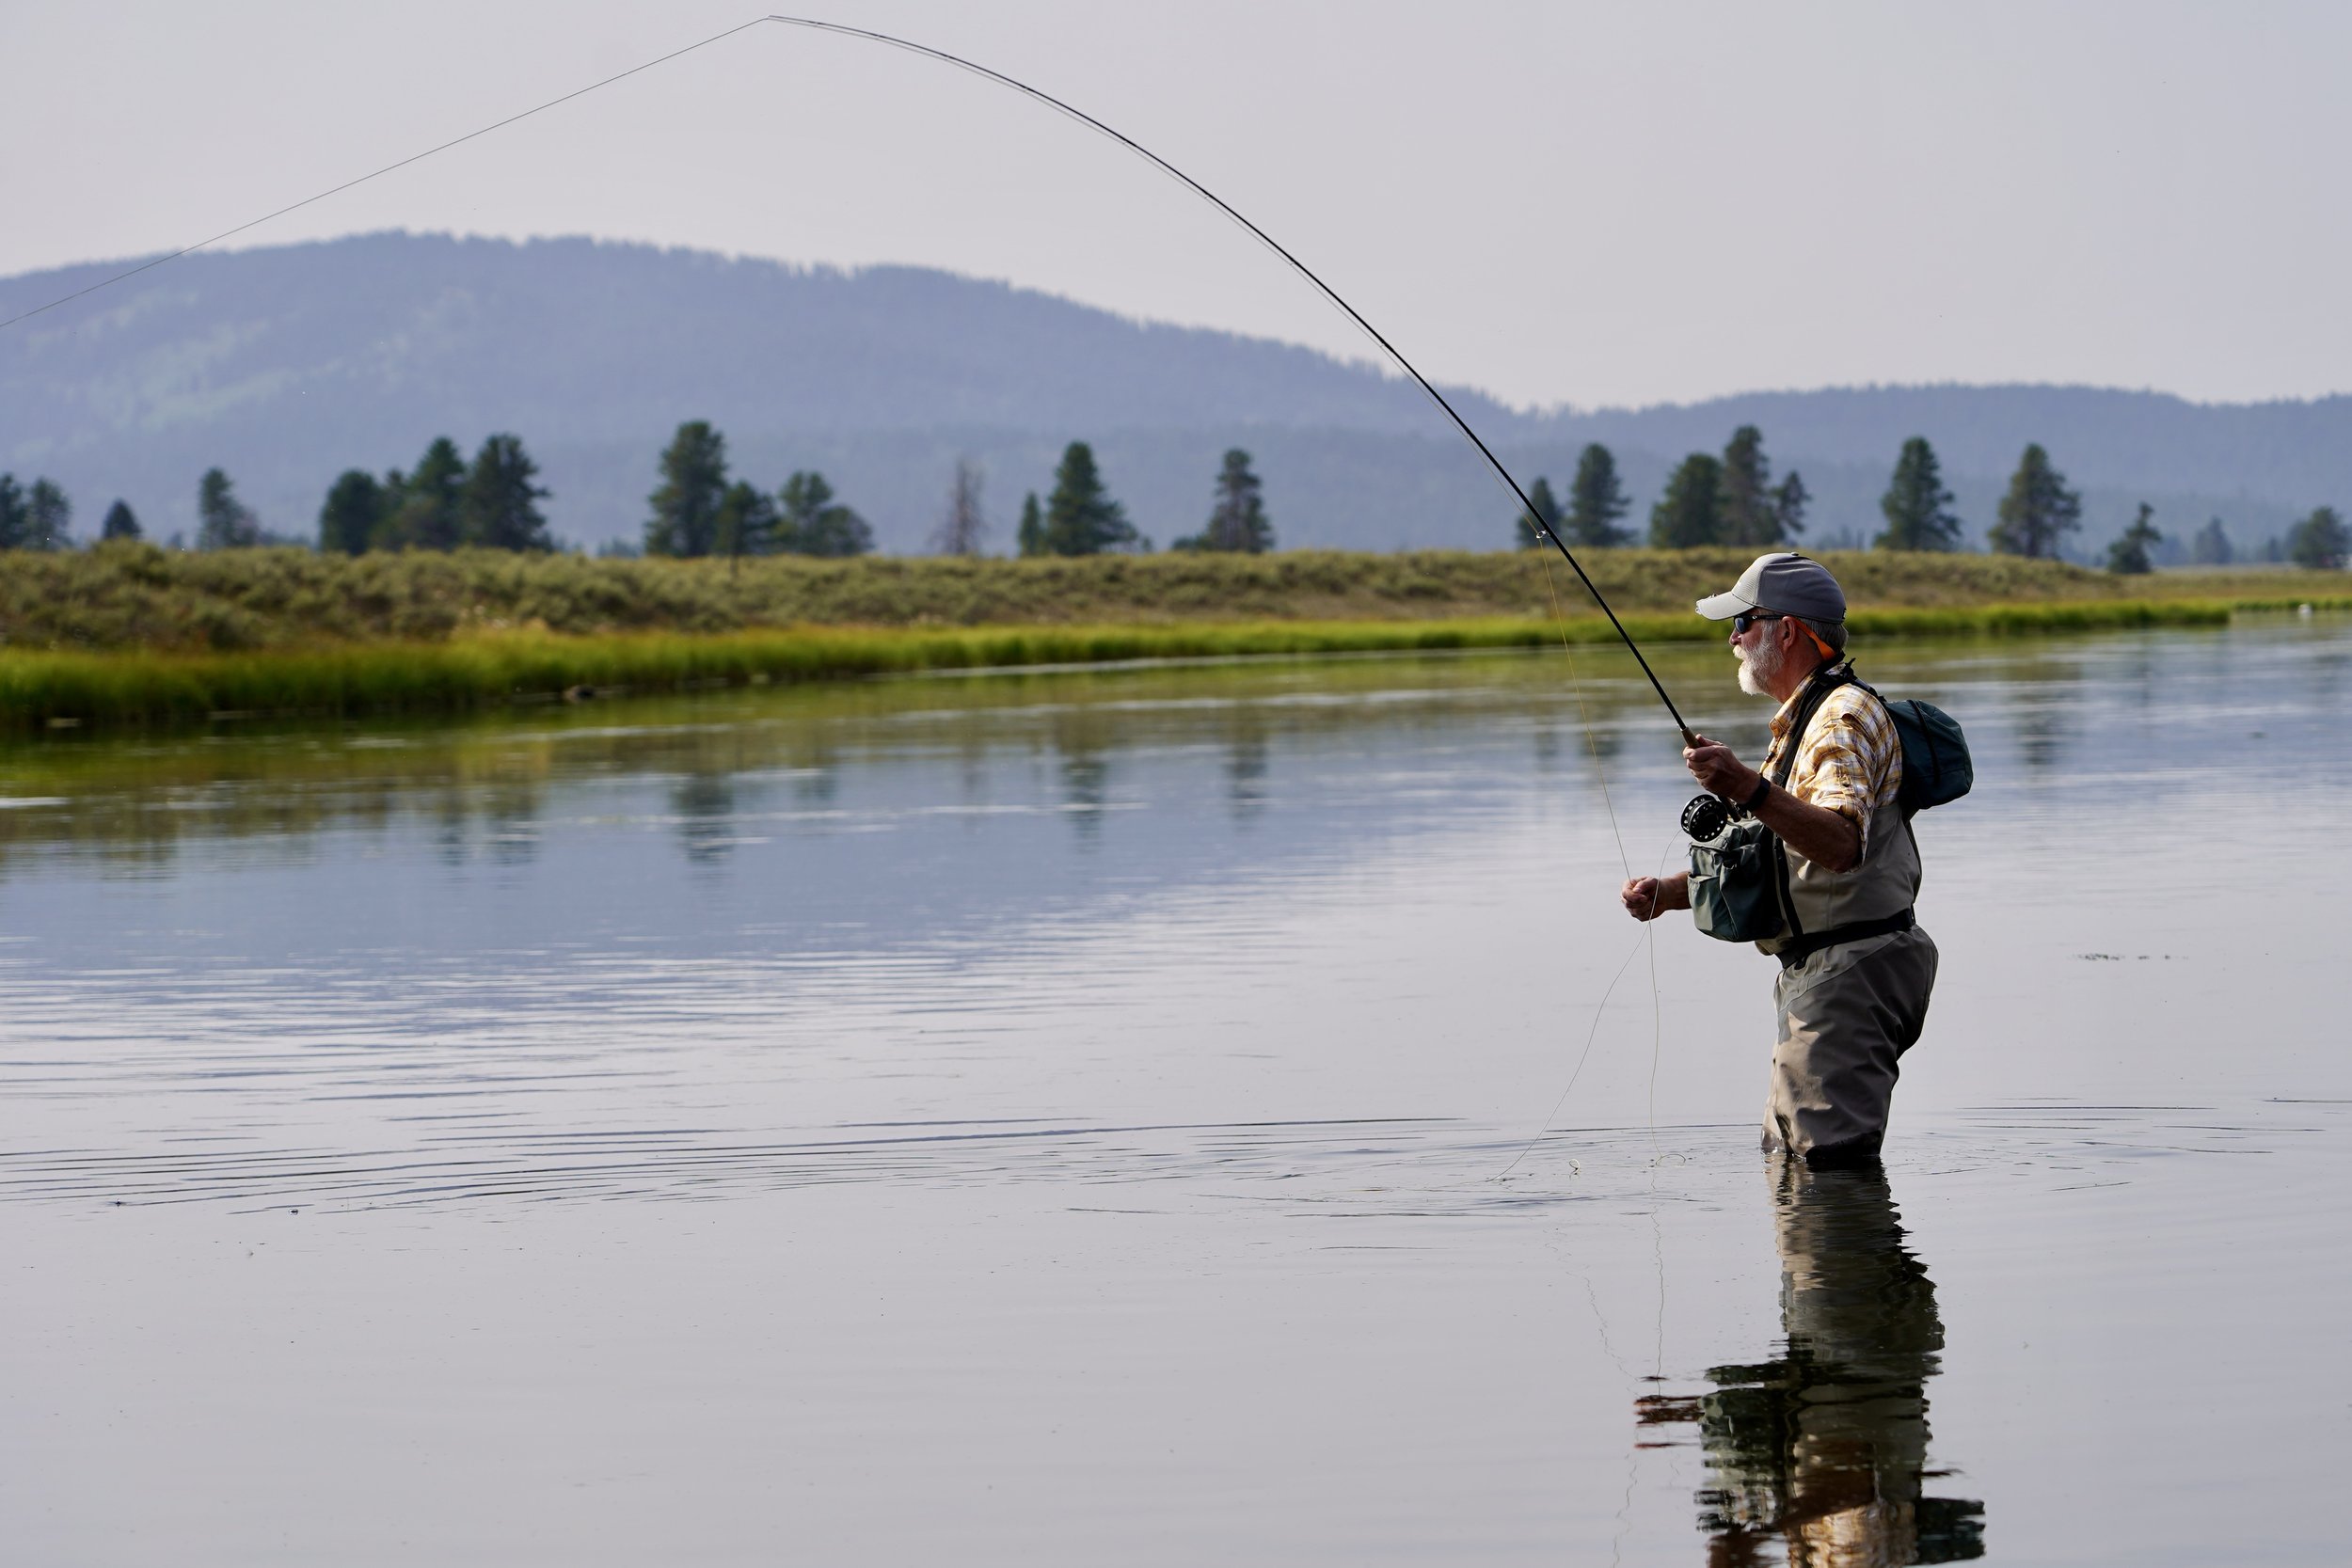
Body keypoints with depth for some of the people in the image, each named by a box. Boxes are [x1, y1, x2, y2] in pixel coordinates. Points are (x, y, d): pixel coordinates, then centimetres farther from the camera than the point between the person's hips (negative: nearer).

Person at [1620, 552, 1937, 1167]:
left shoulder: (1845, 715, -14)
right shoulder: (1802, 720, 22)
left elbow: (1841, 843, -33)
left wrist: (1749, 789, -45)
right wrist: (1669, 892, 12)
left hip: (1850, 969, -11)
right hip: (1815, 971, 11)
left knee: (1830, 1160, -15)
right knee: (1788, 1157, 15)